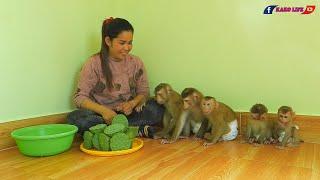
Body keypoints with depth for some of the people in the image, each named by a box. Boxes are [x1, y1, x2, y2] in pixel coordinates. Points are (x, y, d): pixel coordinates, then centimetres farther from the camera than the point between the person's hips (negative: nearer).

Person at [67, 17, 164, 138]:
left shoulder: (136, 62, 3)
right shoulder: (94, 63, -6)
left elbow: (143, 92, 7)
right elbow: (80, 97, -8)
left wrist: (132, 103, -17)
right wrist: (102, 110, -26)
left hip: (128, 113, 1)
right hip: (102, 114, -1)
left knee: (157, 109, -23)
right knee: (74, 118, -33)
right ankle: (137, 129, -28)